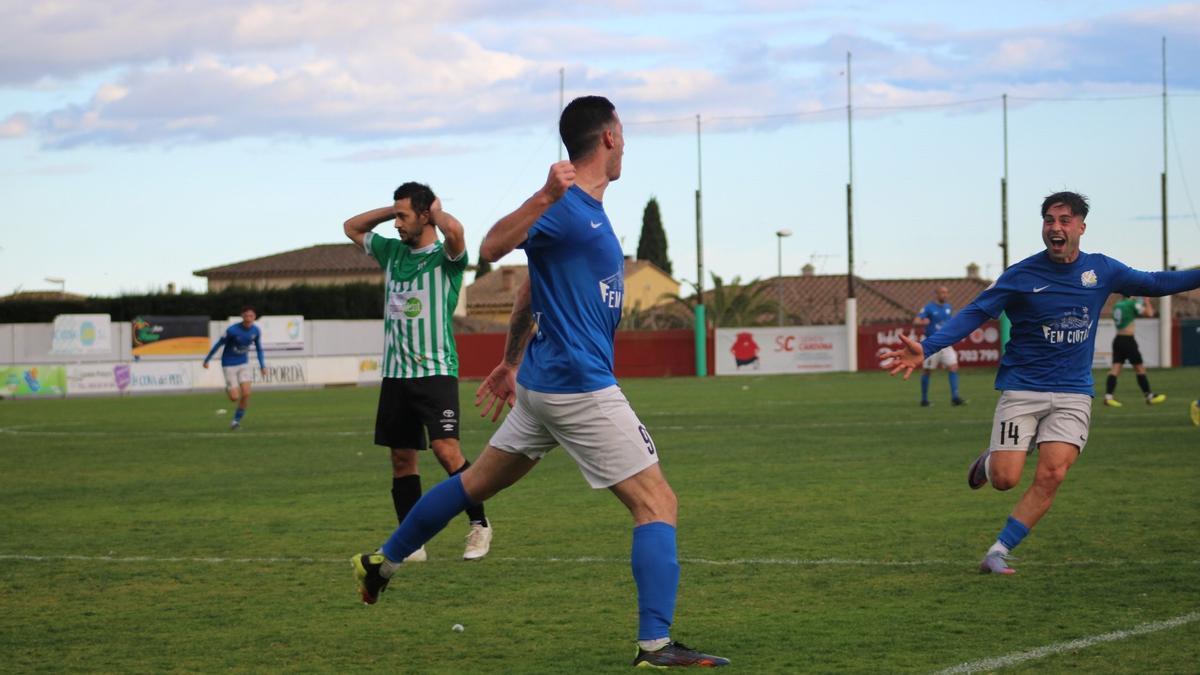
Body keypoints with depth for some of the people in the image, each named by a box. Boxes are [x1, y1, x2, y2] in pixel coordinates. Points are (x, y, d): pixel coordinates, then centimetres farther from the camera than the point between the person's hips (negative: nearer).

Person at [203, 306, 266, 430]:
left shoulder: (256, 331, -8)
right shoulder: (232, 330, -22)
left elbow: (259, 348, 9)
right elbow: (218, 344, -10)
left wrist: (262, 365, 3)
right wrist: (207, 360, -3)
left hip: (244, 364, 4)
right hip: (229, 365, -4)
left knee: (246, 393, -12)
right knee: (234, 397, -7)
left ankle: (237, 420, 7)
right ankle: (229, 390, 30)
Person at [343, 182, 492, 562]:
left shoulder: (445, 257, -6)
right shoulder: (392, 253, 14)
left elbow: (454, 230, -30)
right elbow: (351, 227, 26)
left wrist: (436, 212, -8)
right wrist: (392, 209, 13)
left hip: (435, 371, -7)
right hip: (395, 374, 7)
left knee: (446, 450, -18)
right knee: (402, 459, 6)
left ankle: (479, 526, -3)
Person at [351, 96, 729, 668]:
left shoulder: (587, 209, 15)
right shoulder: (566, 204, -14)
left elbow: (532, 290, 25)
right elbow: (491, 248, -27)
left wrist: (510, 363, 34)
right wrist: (546, 196, -40)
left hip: (544, 384, 10)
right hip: (580, 386, -10)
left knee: (479, 481, 21)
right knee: (656, 503, -9)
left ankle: (382, 561, 31)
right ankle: (655, 644, -15)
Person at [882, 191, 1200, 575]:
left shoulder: (1101, 270, 4)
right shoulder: (1021, 276, -6)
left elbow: (1155, 283, 18)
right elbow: (974, 314, -9)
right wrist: (925, 348, -20)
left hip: (1072, 393, 2)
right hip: (1021, 390, -2)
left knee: (1051, 476, -16)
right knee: (1005, 479, -10)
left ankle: (998, 552, -7)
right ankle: (990, 460, 28)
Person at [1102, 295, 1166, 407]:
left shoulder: (1117, 304, 11)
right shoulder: (1133, 303, -10)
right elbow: (1149, 313, -8)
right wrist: (1146, 301, 6)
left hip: (1118, 339, 6)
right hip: (1128, 340, -6)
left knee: (1115, 369, 0)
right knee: (1140, 368, 3)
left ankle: (1108, 396, -13)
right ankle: (1149, 396, 10)